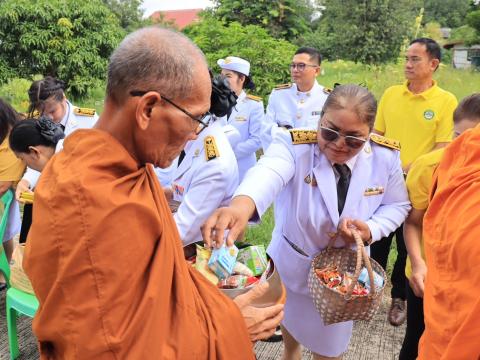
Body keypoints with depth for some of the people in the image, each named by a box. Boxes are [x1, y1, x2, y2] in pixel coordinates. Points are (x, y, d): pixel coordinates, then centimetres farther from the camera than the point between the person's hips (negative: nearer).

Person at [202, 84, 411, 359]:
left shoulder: (386, 156, -18)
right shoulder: (295, 145, -28)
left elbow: (398, 204, -2)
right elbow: (269, 172, -51)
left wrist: (371, 230, -23)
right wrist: (242, 204, -74)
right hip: (293, 262, 0)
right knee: (290, 315, 30)